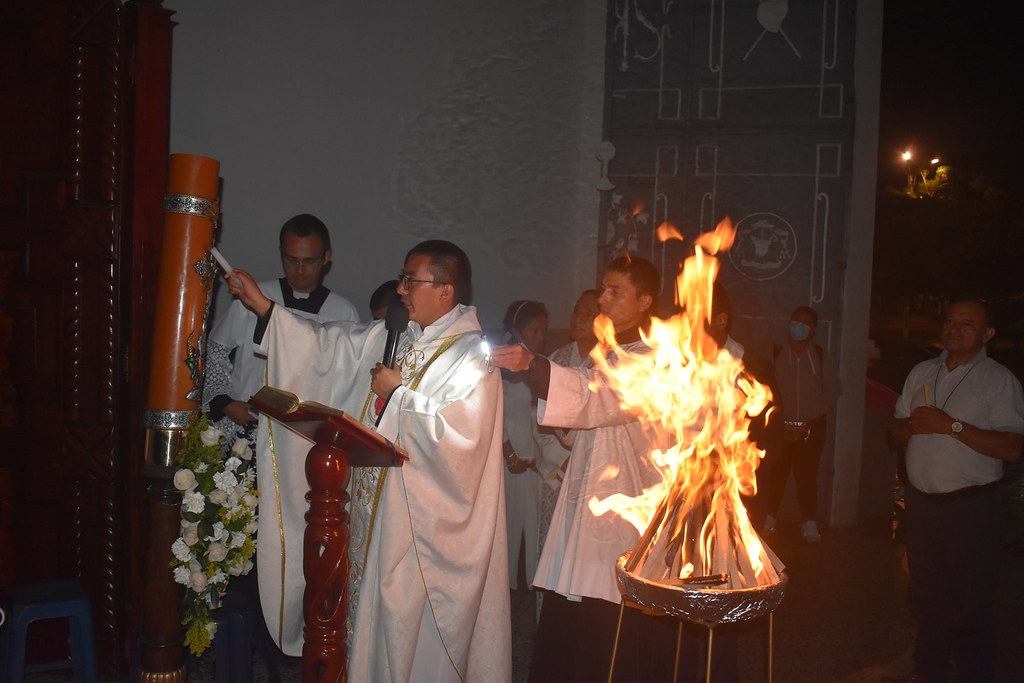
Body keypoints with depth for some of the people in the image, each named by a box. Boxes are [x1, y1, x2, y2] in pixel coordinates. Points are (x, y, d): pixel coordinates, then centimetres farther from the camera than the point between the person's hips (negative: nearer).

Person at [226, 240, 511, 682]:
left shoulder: (471, 356, -15)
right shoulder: (393, 336, 7)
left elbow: (458, 436, -25)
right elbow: (331, 346, 11)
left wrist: (399, 393, -17)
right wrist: (262, 305, 8)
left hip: (424, 519, -7)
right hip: (378, 509, 7)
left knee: (414, 629, 4)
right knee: (374, 608, 16)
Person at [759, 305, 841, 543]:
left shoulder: (821, 357, 6)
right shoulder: (776, 354, 2)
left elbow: (832, 389, 3)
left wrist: (812, 416, -6)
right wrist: (778, 417, -9)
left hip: (811, 427, 0)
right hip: (780, 425, 0)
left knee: (807, 474, -2)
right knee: (775, 472, 2)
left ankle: (809, 523, 4)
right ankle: (769, 519, 13)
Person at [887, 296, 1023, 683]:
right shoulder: (922, 373, 10)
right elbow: (897, 429, 14)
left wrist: (952, 426, -22)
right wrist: (912, 426, -8)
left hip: (971, 509, -5)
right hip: (921, 502, 6)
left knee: (969, 608, 1)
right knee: (927, 597, 18)